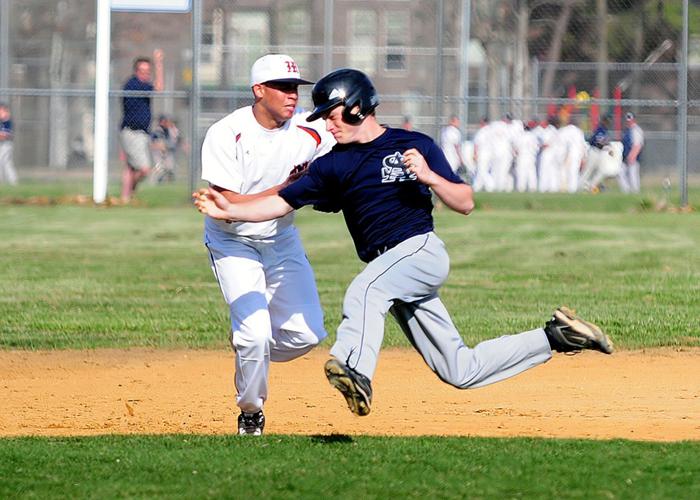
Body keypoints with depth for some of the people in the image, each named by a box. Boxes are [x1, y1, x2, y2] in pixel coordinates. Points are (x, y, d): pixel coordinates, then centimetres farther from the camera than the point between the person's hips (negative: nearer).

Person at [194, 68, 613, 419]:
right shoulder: (333, 166, 12)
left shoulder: (415, 146, 3)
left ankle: (357, 372, -59)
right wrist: (230, 211, -11)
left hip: (422, 250, -6)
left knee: (365, 290, -37)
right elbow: (282, 202, 4)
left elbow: (466, 203, 2)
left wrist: (429, 176, -15)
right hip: (391, 269, 6)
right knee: (461, 372, 4)